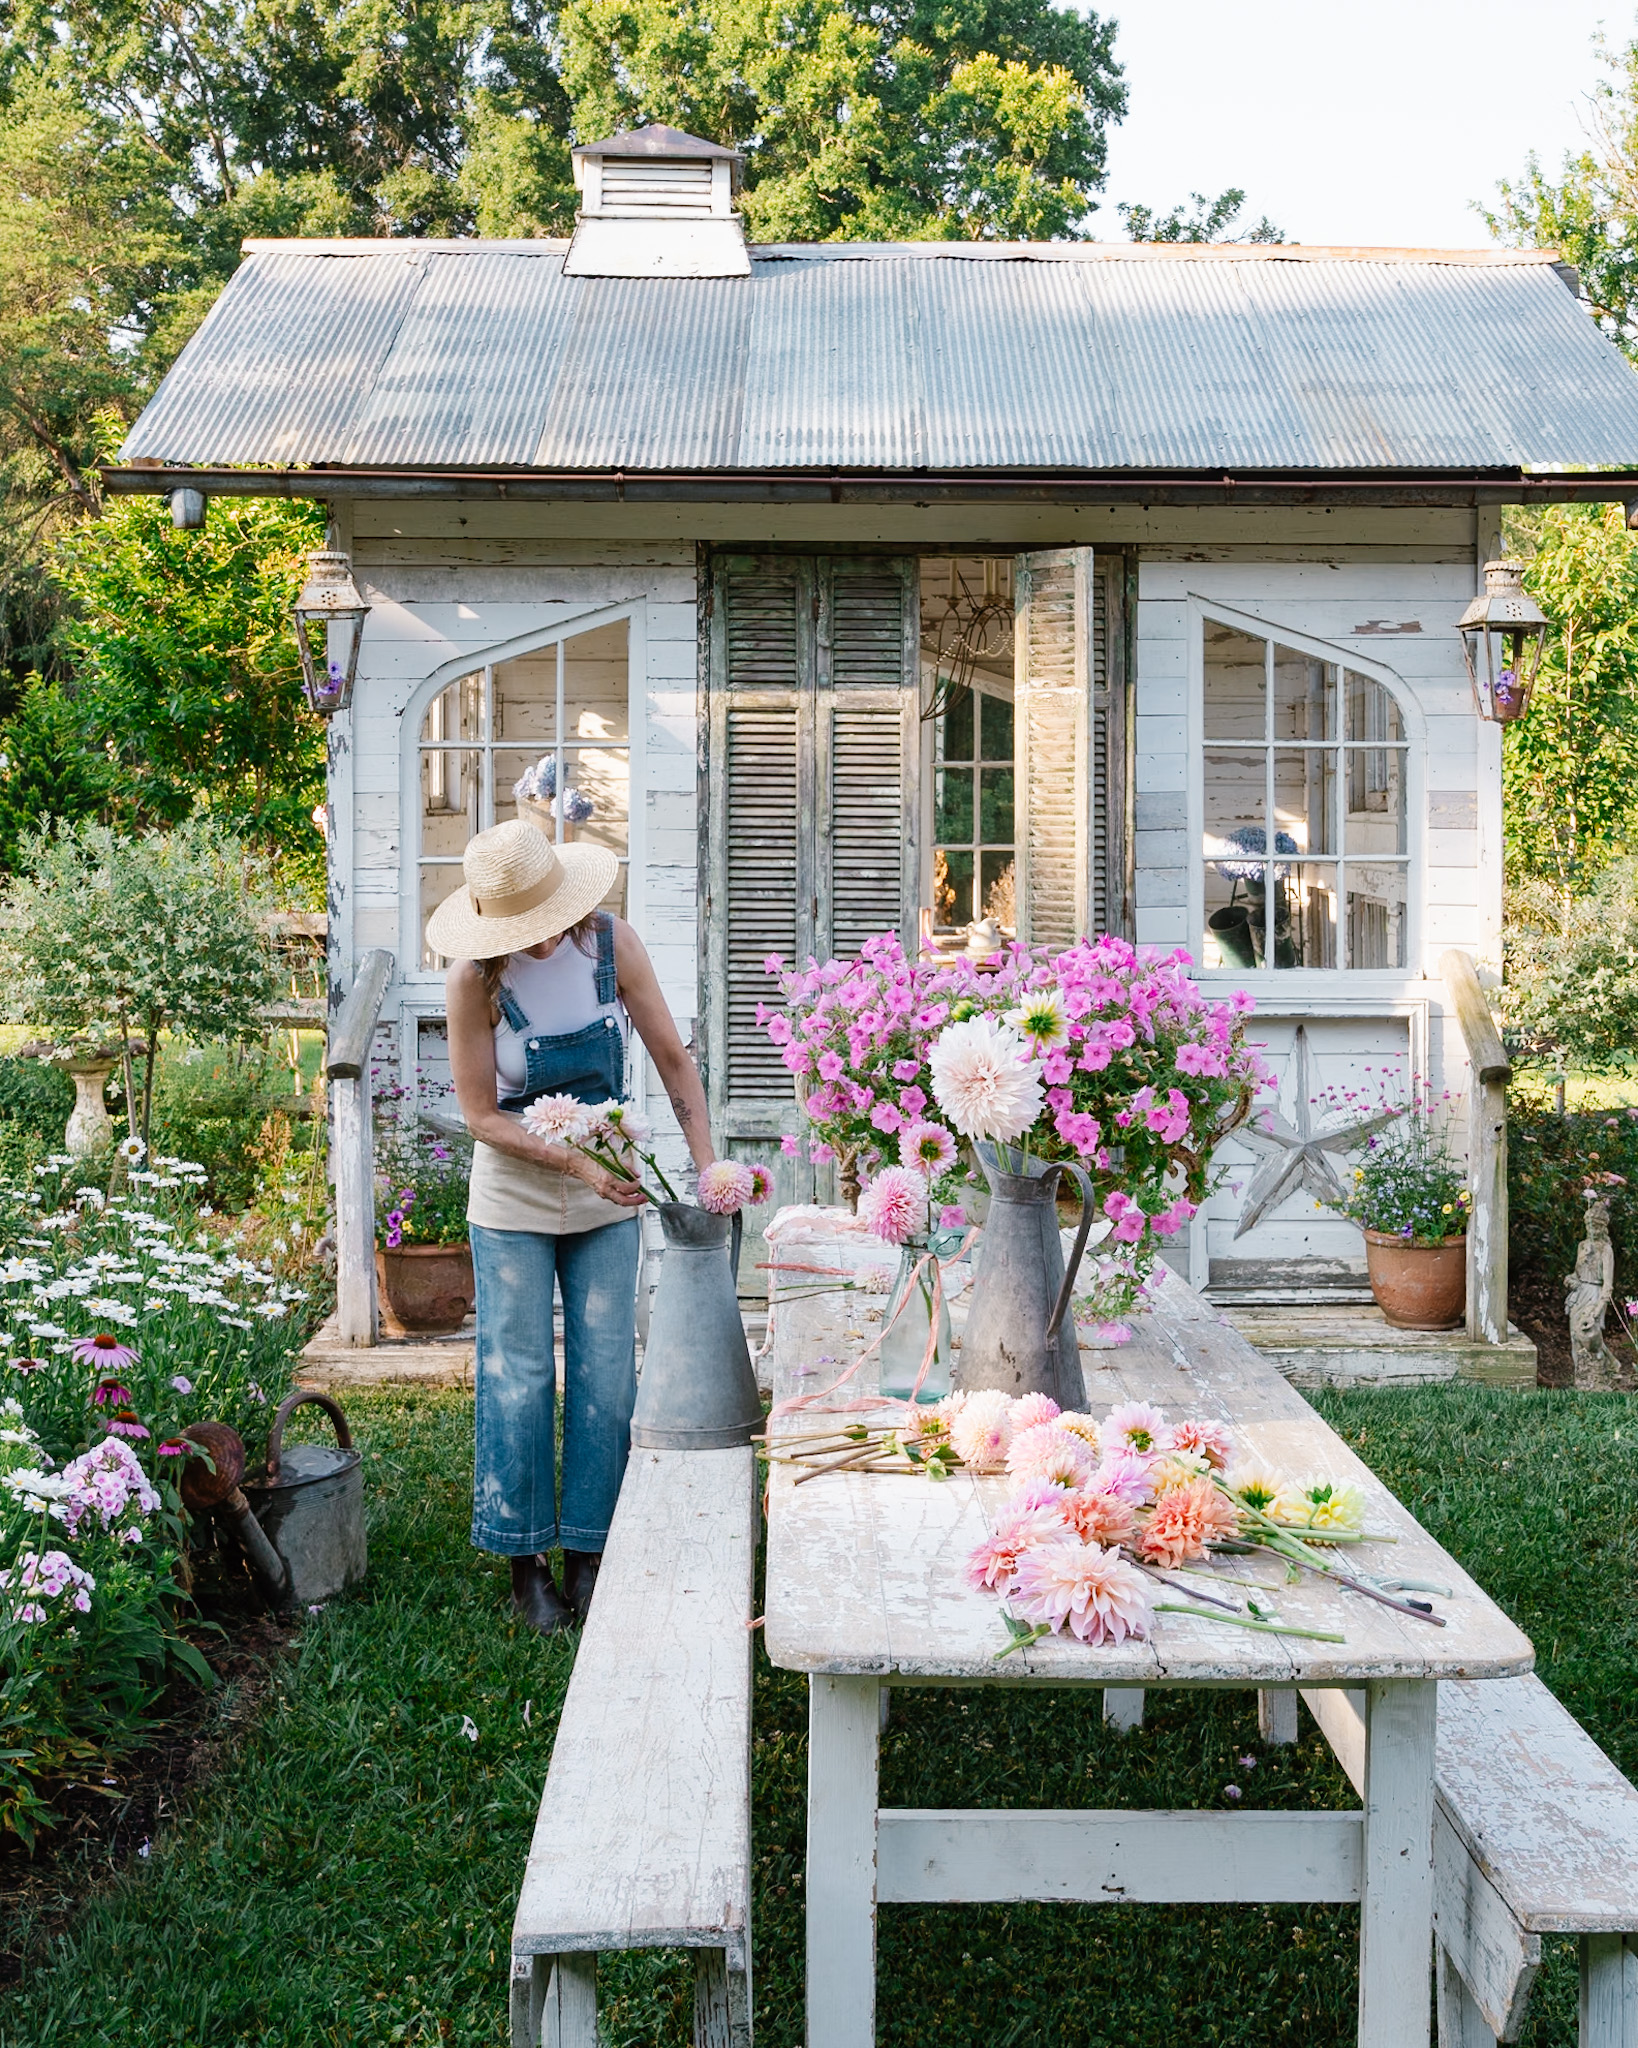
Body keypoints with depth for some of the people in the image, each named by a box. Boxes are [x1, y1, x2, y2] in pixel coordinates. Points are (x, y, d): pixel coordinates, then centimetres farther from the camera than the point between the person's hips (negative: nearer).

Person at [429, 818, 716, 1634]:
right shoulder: (477, 979, -17)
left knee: (606, 1375, 6)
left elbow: (673, 1058, -4)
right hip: (515, 1201, -2)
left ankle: (590, 1553, 19)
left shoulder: (611, 942, -11)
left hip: (609, 1199, 3)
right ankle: (525, 1561, 18)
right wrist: (577, 1163, -24)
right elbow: (482, 1115, -14)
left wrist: (706, 1161, -12)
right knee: (519, 1378, 3)